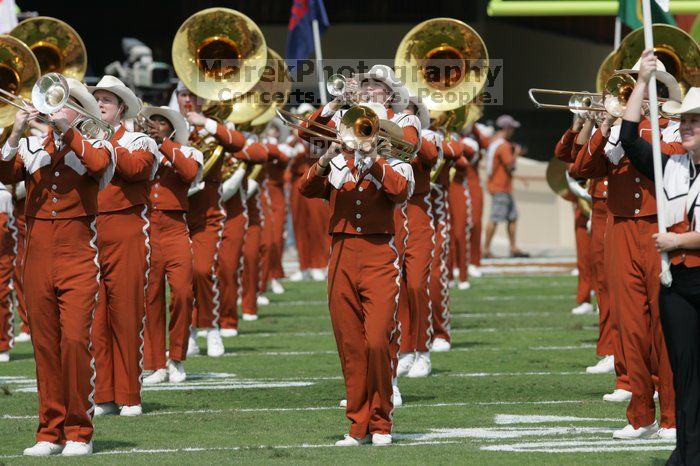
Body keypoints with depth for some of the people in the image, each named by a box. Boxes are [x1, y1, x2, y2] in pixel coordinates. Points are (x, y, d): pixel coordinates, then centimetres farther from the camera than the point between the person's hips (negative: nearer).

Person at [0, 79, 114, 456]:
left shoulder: (94, 145, 5)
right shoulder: (31, 146, 13)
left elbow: (100, 164, -18)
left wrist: (66, 129, -15)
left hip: (78, 257, -3)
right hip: (38, 255, 3)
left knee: (75, 339, -12)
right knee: (45, 344, 5)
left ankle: (79, 433, -5)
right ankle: (51, 432, 11)